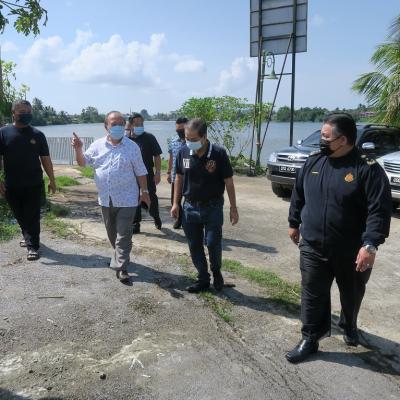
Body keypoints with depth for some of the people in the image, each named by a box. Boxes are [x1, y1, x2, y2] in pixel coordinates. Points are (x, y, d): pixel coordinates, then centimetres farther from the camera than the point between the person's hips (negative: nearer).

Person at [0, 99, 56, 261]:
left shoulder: (38, 135, 2)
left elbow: (45, 159, 6)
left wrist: (52, 180, 5)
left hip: (34, 185, -1)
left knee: (32, 217, 0)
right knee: (20, 216, 16)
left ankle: (33, 246, 5)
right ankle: (28, 237, 38)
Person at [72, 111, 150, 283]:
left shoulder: (132, 147, -4)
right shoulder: (97, 145, 2)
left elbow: (140, 172, 1)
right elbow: (83, 162, 6)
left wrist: (144, 191, 2)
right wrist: (78, 149, -13)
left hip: (127, 199, -4)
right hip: (106, 199, 4)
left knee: (123, 235, -3)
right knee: (111, 233, 19)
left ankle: (121, 267, 3)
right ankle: (120, 256, 40)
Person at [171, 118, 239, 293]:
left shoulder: (218, 154, -14)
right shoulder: (183, 152, -5)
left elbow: (228, 182, -7)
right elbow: (179, 178, 8)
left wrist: (233, 208, -5)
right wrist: (176, 203, 7)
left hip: (213, 207, -3)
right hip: (190, 207, 4)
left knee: (213, 243, -5)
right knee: (194, 246, 9)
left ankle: (216, 272, 25)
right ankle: (203, 279, 26)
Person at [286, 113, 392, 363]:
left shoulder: (368, 169, -15)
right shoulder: (313, 163, 2)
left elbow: (379, 210, -19)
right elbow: (298, 196, 14)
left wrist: (370, 245, -27)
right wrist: (294, 224, 18)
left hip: (352, 252, -2)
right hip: (313, 248, 3)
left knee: (351, 296, 20)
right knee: (313, 296, 6)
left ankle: (349, 328, 47)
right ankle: (310, 339, 21)